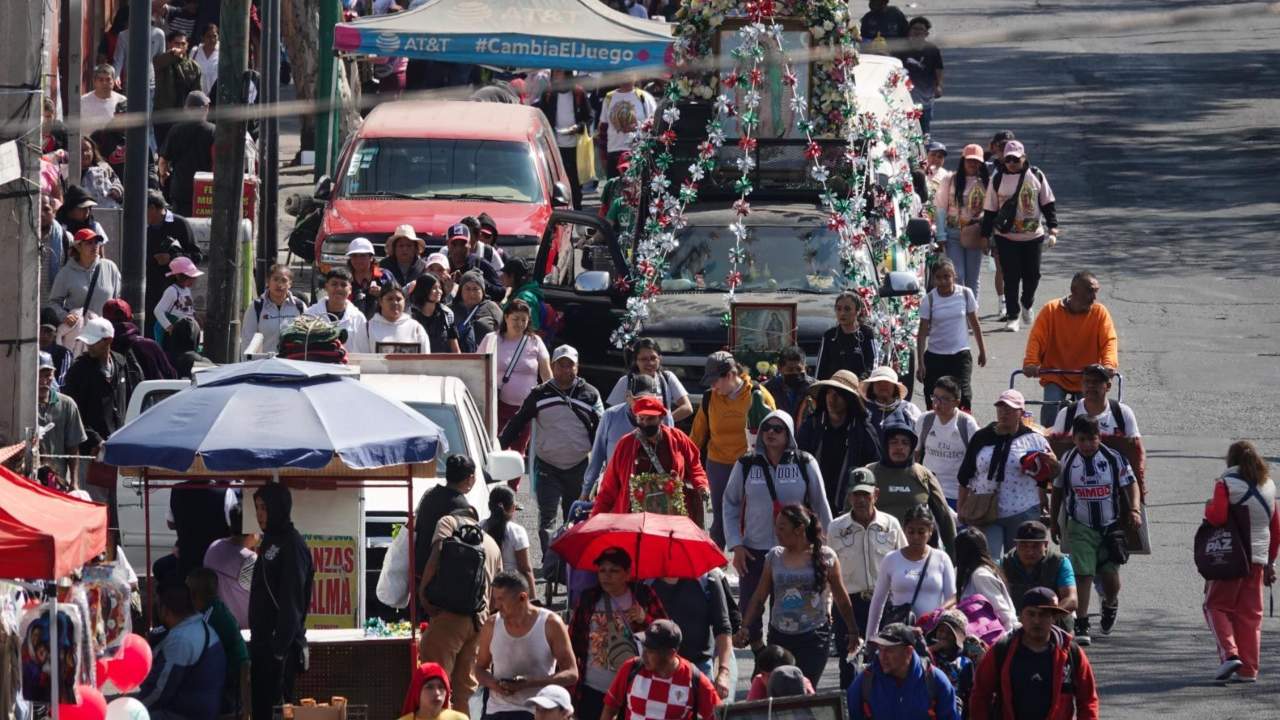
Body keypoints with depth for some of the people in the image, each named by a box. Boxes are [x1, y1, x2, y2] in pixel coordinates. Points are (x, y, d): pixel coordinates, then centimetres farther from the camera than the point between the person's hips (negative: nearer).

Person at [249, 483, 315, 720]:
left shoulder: (292, 545, -12)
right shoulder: (270, 542, 15)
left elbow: (292, 603, -18)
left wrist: (280, 648, -22)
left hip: (280, 646, -9)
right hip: (263, 643, 9)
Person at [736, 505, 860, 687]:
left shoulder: (825, 557, -2)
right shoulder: (774, 557, 6)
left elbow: (841, 599, 7)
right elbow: (759, 597, 9)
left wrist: (853, 633, 13)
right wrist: (744, 628, -2)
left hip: (813, 638, -3)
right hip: (779, 637, 3)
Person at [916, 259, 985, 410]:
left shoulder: (965, 294, -3)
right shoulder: (929, 300, -6)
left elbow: (974, 323, 9)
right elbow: (922, 333, -4)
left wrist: (982, 351, 14)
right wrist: (920, 363, -8)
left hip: (960, 354, 0)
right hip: (935, 356, 0)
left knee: (963, 394, -15)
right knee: (932, 399, 2)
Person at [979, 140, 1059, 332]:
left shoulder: (1036, 176, 1)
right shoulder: (997, 179, -1)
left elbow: (1047, 204, 6)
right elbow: (990, 210, 3)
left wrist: (1052, 229, -2)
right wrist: (985, 236, 2)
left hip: (1033, 235, 1)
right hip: (1006, 237, -1)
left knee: (1032, 275, 8)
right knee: (1011, 278, -2)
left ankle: (1026, 305, 36)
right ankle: (1013, 317, 7)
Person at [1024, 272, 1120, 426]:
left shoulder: (1099, 312, -4)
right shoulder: (1051, 309, -6)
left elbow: (1109, 341, -11)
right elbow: (1037, 338, -10)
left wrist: (1109, 365, -30)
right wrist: (1030, 363, -27)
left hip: (1087, 379, 1)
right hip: (1056, 378, -1)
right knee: (1051, 405, -25)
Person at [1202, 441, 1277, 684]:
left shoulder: (1227, 484, -8)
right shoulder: (1268, 486, 10)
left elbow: (1217, 516, -20)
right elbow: (1276, 527, 13)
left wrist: (1208, 509, 3)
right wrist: (1271, 561, 20)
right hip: (1258, 558, 5)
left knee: (1216, 605, 6)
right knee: (1250, 614, 8)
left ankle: (1229, 653, -13)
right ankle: (1248, 670, 6)